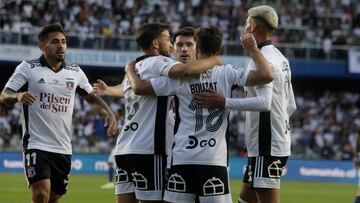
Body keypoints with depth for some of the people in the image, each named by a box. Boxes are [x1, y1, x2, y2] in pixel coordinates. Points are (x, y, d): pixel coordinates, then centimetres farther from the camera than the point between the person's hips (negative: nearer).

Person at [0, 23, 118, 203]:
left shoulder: (75, 72, 8)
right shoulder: (28, 68, -4)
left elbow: (91, 97, 20)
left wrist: (108, 114, 1)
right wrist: (18, 96, -33)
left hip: (63, 148, 5)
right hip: (36, 145, -5)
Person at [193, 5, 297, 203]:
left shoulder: (262, 59, -14)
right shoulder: (280, 58, 16)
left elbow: (264, 102, -27)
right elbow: (291, 106, 20)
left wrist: (224, 102, -30)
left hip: (266, 147, -10)